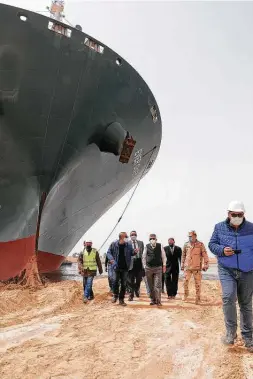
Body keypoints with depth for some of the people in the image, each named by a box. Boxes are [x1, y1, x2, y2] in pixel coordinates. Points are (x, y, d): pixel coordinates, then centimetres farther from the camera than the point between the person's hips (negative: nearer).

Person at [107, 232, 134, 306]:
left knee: (124, 284, 6)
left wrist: (135, 252, -13)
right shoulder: (114, 244, -5)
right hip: (117, 266, -2)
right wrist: (111, 259, -13)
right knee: (116, 281, -3)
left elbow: (131, 253, 9)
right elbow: (109, 252, 4)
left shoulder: (128, 245, 0)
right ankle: (115, 295, 23)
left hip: (125, 267, 2)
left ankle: (121, 299, 18)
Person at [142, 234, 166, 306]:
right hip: (149, 268, 2)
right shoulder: (147, 246, 1)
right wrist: (144, 266, 6)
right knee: (151, 286, 9)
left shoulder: (160, 246, 0)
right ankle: (153, 299, 20)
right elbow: (144, 257, 9)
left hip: (158, 268, -2)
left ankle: (158, 300, -5)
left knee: (158, 285, -9)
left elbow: (163, 256, 7)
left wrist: (164, 265, 5)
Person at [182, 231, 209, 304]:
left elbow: (205, 255, -2)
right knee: (185, 282, 0)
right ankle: (186, 294, 24)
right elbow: (183, 255, 16)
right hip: (187, 267, 2)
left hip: (197, 268, -2)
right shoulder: (186, 245, 7)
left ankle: (198, 298, 12)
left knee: (198, 284, 2)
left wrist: (205, 265, -7)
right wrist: (182, 265, 16)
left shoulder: (200, 244, -2)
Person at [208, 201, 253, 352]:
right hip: (227, 270, -1)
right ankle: (231, 331, -4)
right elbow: (212, 244, 4)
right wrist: (222, 250, -16)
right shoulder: (219, 227, -1)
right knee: (228, 297, -21)